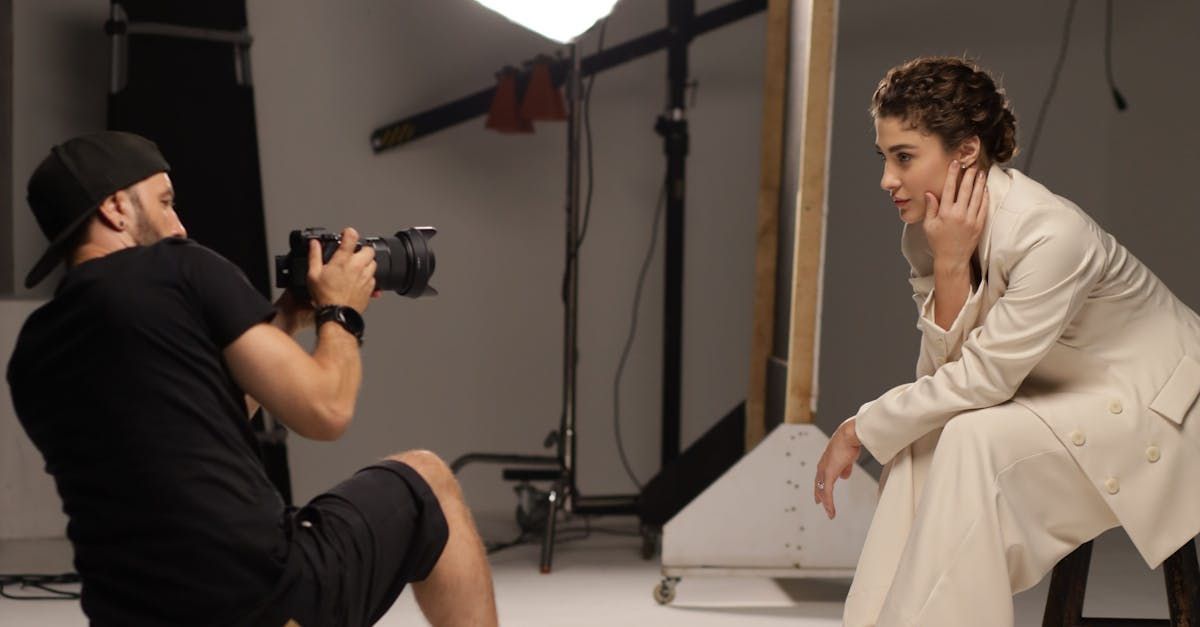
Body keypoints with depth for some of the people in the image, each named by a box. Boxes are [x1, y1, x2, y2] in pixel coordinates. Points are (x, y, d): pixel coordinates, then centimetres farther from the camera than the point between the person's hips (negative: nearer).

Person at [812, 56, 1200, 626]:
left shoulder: (1051, 234, -31)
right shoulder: (929, 228, -7)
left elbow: (980, 379, -25)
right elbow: (942, 370, -11)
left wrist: (858, 431, -17)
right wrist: (949, 266, -25)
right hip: (1063, 396, 8)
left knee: (975, 441, -26)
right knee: (923, 437, -12)